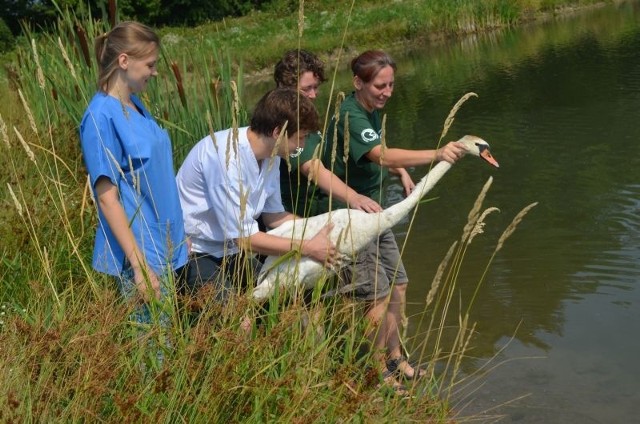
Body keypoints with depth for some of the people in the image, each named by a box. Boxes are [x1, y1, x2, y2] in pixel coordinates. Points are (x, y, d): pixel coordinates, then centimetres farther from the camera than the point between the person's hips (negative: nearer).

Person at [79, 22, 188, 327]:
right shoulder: (102, 117, -17)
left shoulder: (135, 105, 7)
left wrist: (175, 235, 19)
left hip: (164, 246, 8)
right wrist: (141, 267, -21)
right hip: (141, 254, -8)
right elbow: (108, 199, -19)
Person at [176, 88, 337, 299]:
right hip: (194, 254, -8)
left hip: (229, 250, 8)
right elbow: (244, 238, -25)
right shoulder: (227, 157, -28)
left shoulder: (270, 154, -3)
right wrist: (308, 248, -21)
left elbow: (273, 215, 10)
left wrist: (320, 231, -2)